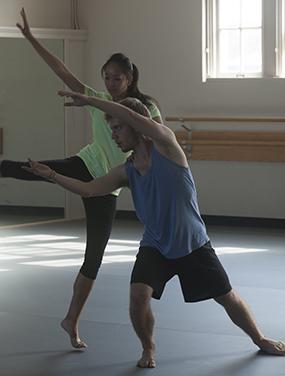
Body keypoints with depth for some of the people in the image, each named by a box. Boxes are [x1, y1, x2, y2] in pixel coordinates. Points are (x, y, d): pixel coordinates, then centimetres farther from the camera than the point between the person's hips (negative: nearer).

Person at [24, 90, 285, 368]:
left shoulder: (165, 144, -16)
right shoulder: (125, 173, -2)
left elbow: (129, 115, -29)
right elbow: (88, 189, -6)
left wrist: (88, 101, -26)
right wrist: (50, 175, -13)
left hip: (193, 245, -3)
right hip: (155, 248, 3)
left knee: (228, 298, 8)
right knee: (138, 295, -22)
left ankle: (260, 340, 35)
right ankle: (148, 349, 4)